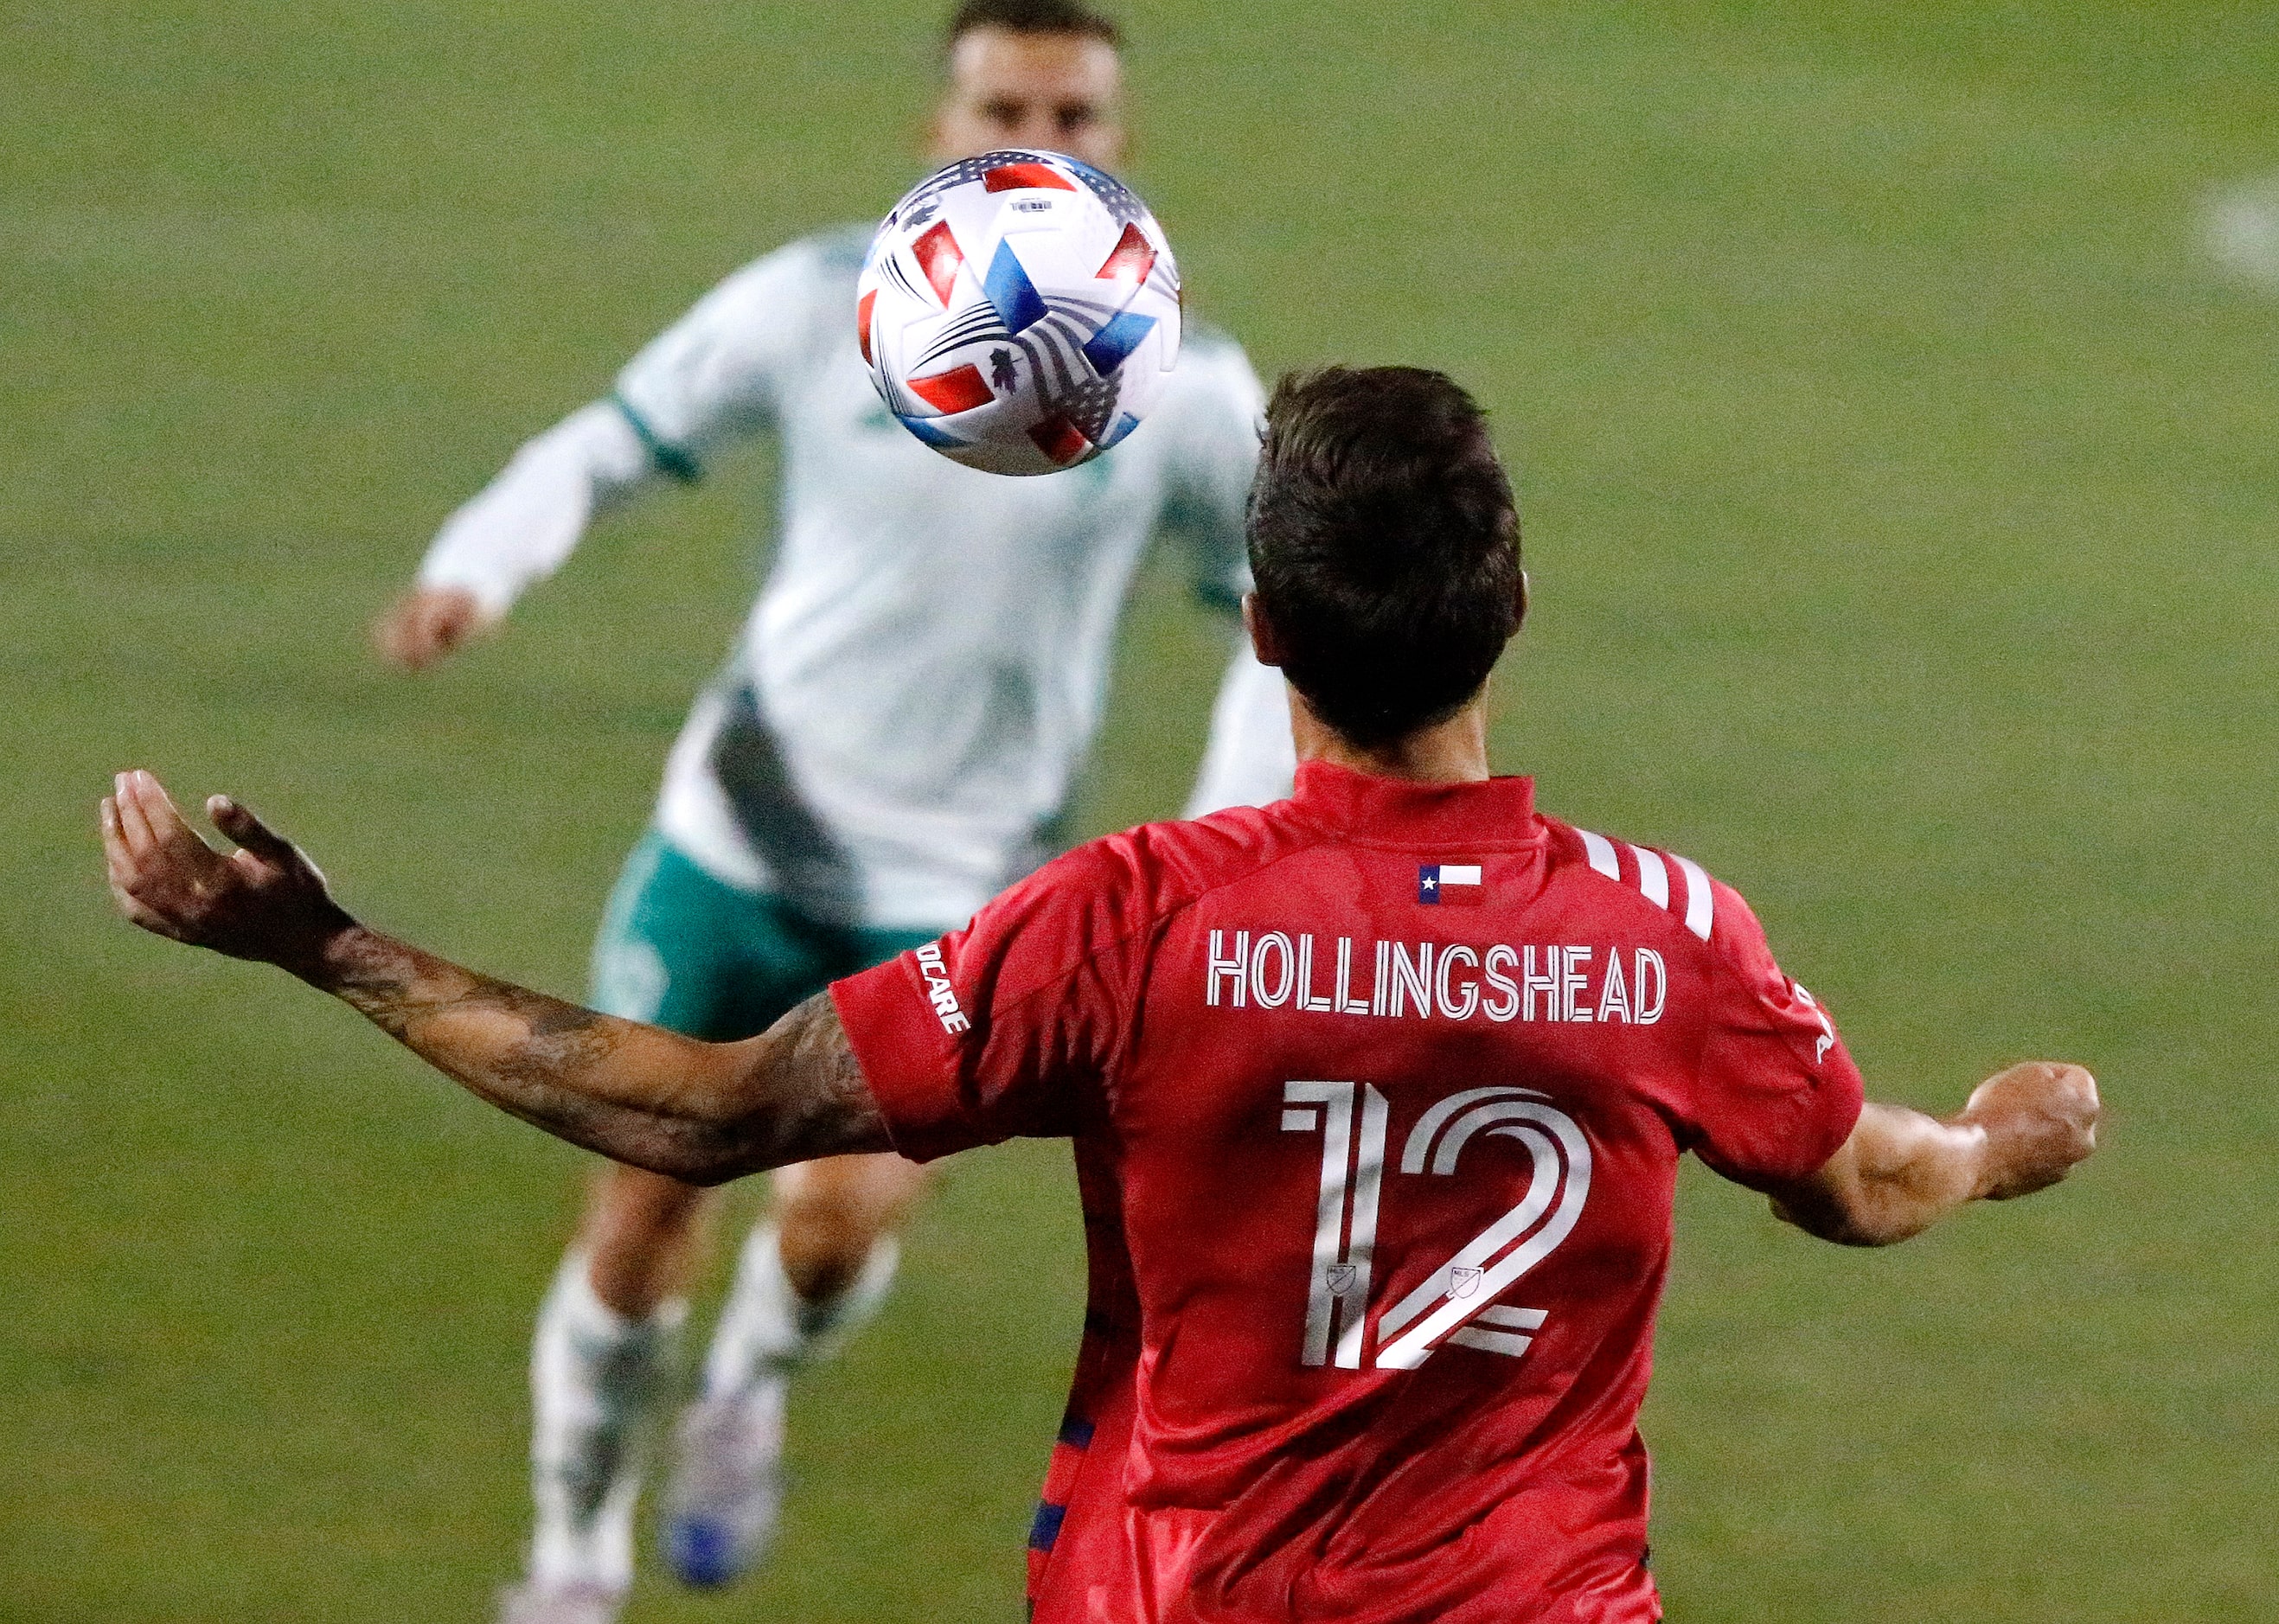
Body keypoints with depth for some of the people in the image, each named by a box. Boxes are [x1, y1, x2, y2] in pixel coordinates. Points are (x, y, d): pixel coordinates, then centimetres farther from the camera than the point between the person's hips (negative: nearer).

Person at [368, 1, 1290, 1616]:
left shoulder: (1182, 390, -8)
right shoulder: (820, 305, -8)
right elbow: (609, 445, 0)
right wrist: (474, 569, -20)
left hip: (959, 891, -1)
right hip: (743, 836, 1)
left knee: (843, 1210, -20)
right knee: (639, 1218, 1)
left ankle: (758, 1384, 17)